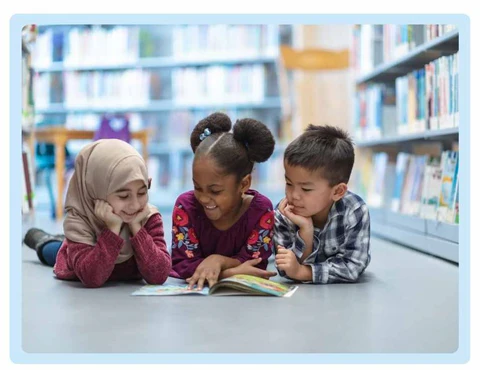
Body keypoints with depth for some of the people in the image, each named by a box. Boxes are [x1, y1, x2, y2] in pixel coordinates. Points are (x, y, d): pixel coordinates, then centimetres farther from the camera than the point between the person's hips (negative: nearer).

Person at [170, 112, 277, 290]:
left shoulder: (261, 210, -12)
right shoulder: (185, 205, -12)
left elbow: (255, 266, -13)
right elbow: (182, 264, -15)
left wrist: (219, 260, -29)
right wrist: (233, 272, -26)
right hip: (191, 291, 0)